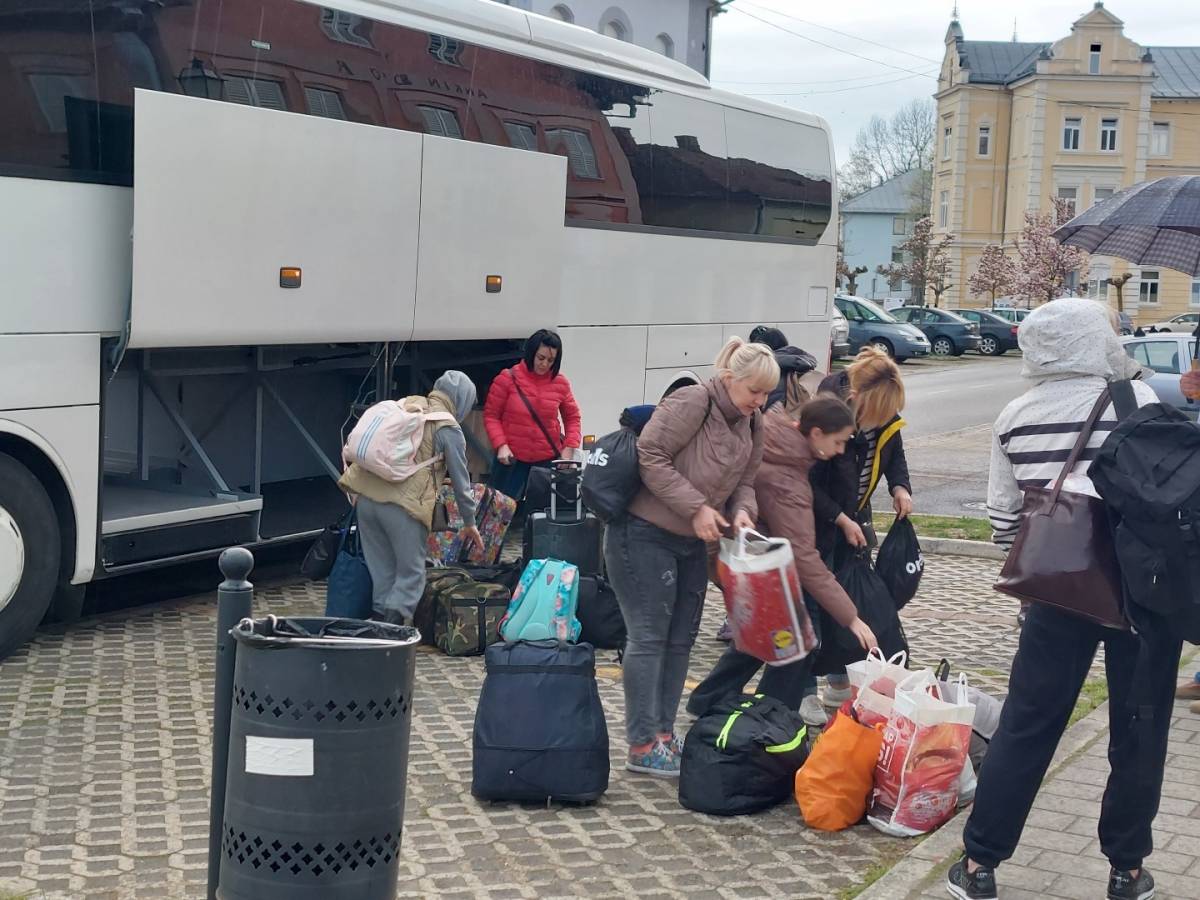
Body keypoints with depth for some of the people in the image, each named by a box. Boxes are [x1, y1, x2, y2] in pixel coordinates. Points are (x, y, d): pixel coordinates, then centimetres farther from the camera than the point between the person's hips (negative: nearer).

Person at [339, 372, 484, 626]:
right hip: (403, 505, -6)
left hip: (366, 496, 6)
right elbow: (461, 481, 7)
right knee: (411, 575, 5)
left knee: (381, 573, 16)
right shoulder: (449, 429, 2)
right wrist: (470, 523, 19)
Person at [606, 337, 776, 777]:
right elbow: (650, 457, -23)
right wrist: (696, 507, -25)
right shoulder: (691, 402, -19)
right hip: (644, 532, -8)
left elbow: (744, 480, 13)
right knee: (649, 637, -5)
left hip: (692, 542, 9)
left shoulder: (751, 424, 7)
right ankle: (642, 746, 1)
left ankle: (664, 732, 21)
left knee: (681, 639, 11)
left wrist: (742, 510, -10)